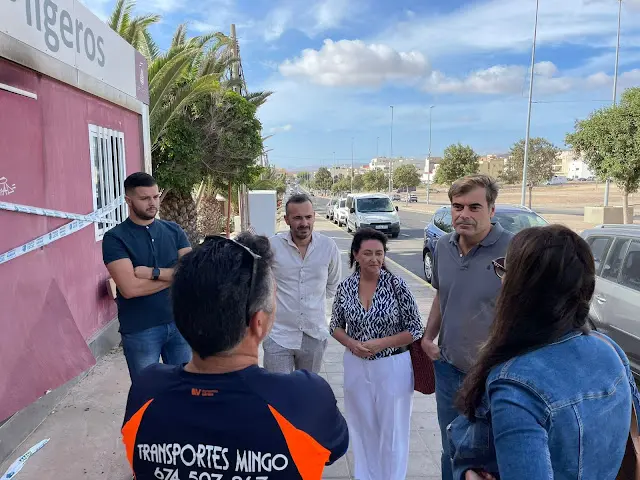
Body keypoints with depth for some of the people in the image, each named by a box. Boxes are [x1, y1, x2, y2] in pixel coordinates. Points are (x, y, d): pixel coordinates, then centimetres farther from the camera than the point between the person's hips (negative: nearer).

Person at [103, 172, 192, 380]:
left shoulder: (173, 230, 3)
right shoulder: (115, 238, -9)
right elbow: (130, 288, -20)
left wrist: (154, 272, -17)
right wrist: (174, 274, -11)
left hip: (178, 323, 4)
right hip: (139, 330, -3)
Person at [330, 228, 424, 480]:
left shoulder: (396, 285, -13)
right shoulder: (345, 287, -4)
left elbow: (416, 330, -8)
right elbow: (335, 326, 7)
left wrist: (381, 343, -19)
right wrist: (351, 343, -12)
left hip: (392, 367, -3)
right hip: (356, 367, 3)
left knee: (392, 431, 11)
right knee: (362, 428, 18)